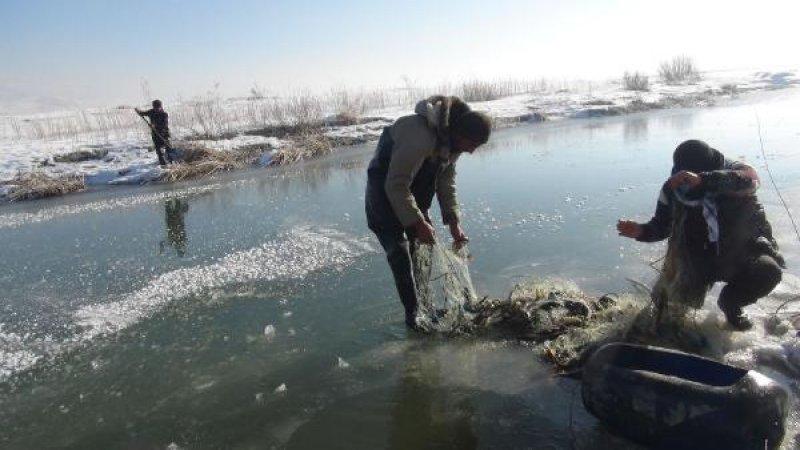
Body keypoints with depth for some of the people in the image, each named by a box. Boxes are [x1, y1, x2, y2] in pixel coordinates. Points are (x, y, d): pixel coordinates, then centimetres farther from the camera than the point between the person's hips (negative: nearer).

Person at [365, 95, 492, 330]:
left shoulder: (452, 140, -7)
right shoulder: (420, 137, -36)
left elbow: (446, 182, 1)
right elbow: (396, 185, -32)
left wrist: (453, 222, -5)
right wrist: (417, 223, -30)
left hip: (413, 192, 8)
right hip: (385, 190, -8)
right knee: (400, 254, -10)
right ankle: (413, 316, 2)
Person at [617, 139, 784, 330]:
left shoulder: (732, 171, -18)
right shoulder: (673, 189, -11)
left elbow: (750, 178, -43)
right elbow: (662, 225, -1)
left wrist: (703, 180, -56)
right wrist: (642, 231, -24)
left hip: (741, 252, -1)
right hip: (698, 261, 1)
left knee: (769, 270, -30)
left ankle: (730, 302, 3)